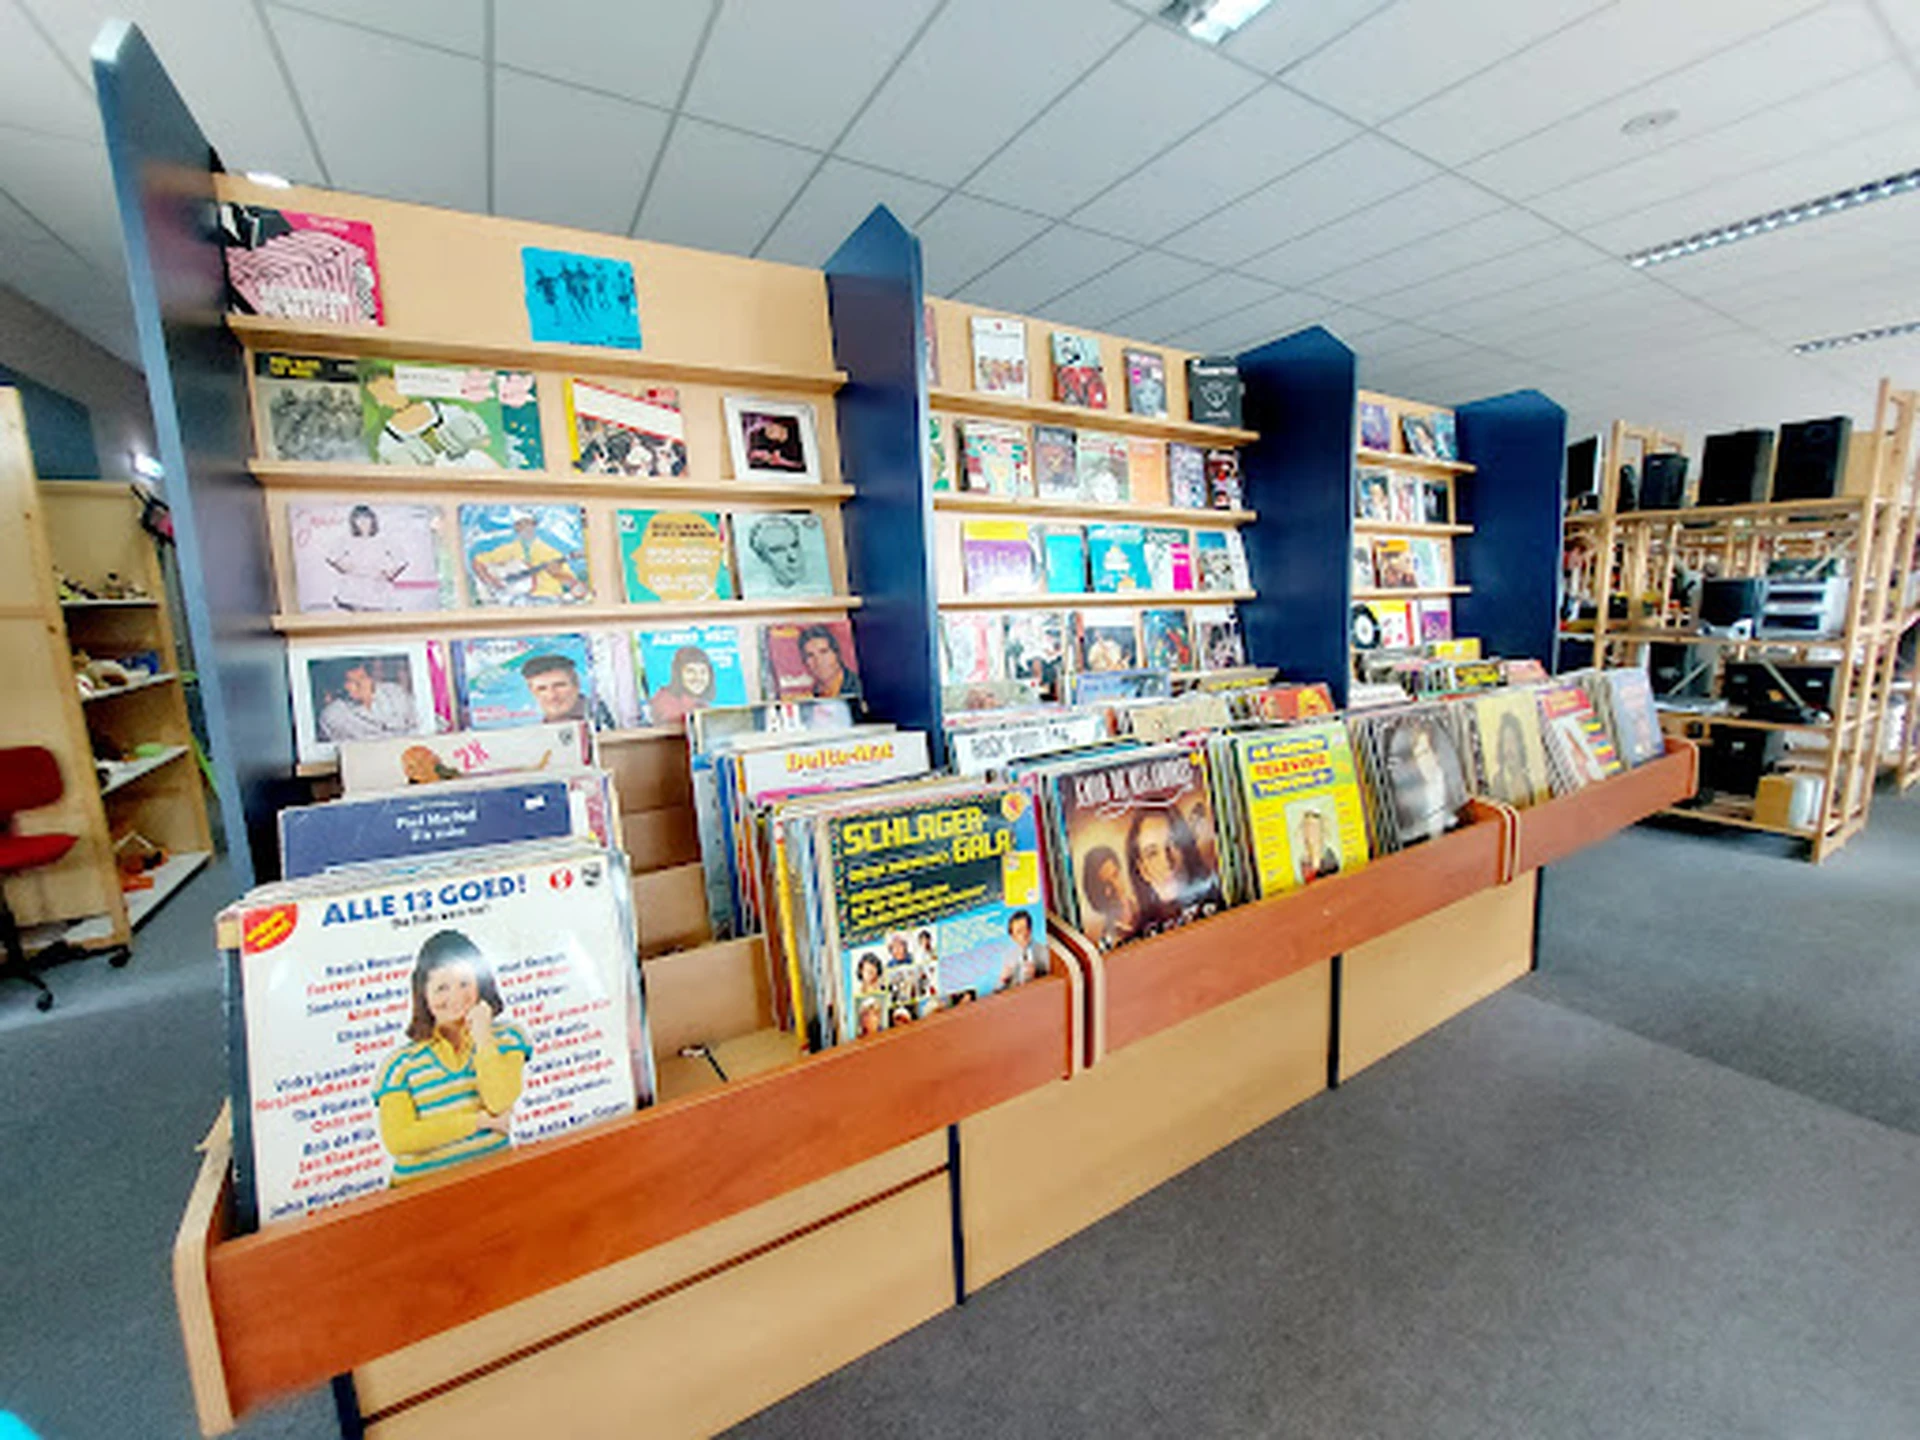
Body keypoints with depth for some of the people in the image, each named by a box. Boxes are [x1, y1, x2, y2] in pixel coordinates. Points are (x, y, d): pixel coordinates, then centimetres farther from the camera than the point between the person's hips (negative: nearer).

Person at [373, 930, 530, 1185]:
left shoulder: (506, 1037, 6)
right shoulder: (401, 1064, 4)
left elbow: (500, 1103, -8)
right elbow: (397, 1141, -5)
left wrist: (482, 1037, -8)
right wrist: (480, 1121, -8)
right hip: (425, 1187, 0)